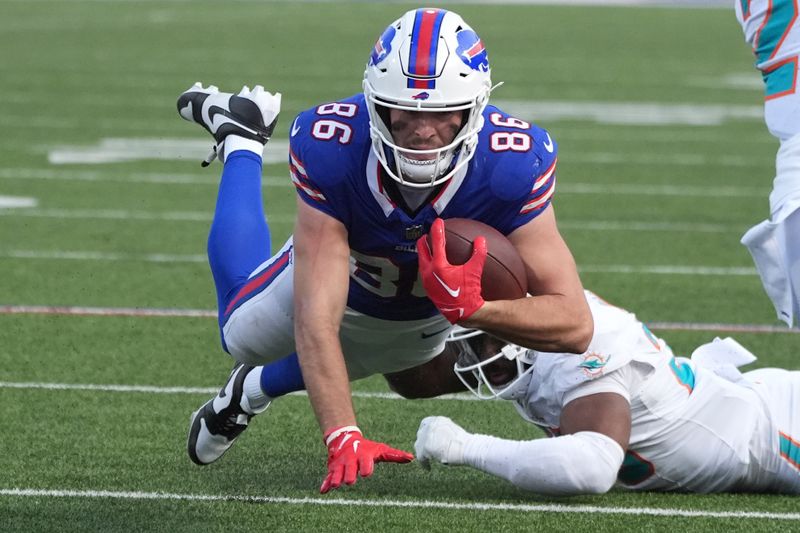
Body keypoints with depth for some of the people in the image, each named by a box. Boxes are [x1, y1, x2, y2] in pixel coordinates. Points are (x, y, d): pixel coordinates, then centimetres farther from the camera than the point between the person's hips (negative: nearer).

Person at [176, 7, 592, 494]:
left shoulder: (513, 167, -44)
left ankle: (256, 390, 61)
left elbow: (574, 325, -44)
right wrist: (343, 436, -60)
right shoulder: (333, 150, -45)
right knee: (244, 335, 27)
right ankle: (241, 142, 43)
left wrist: (474, 308, -62)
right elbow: (316, 322, -47)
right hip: (332, 275, -1)